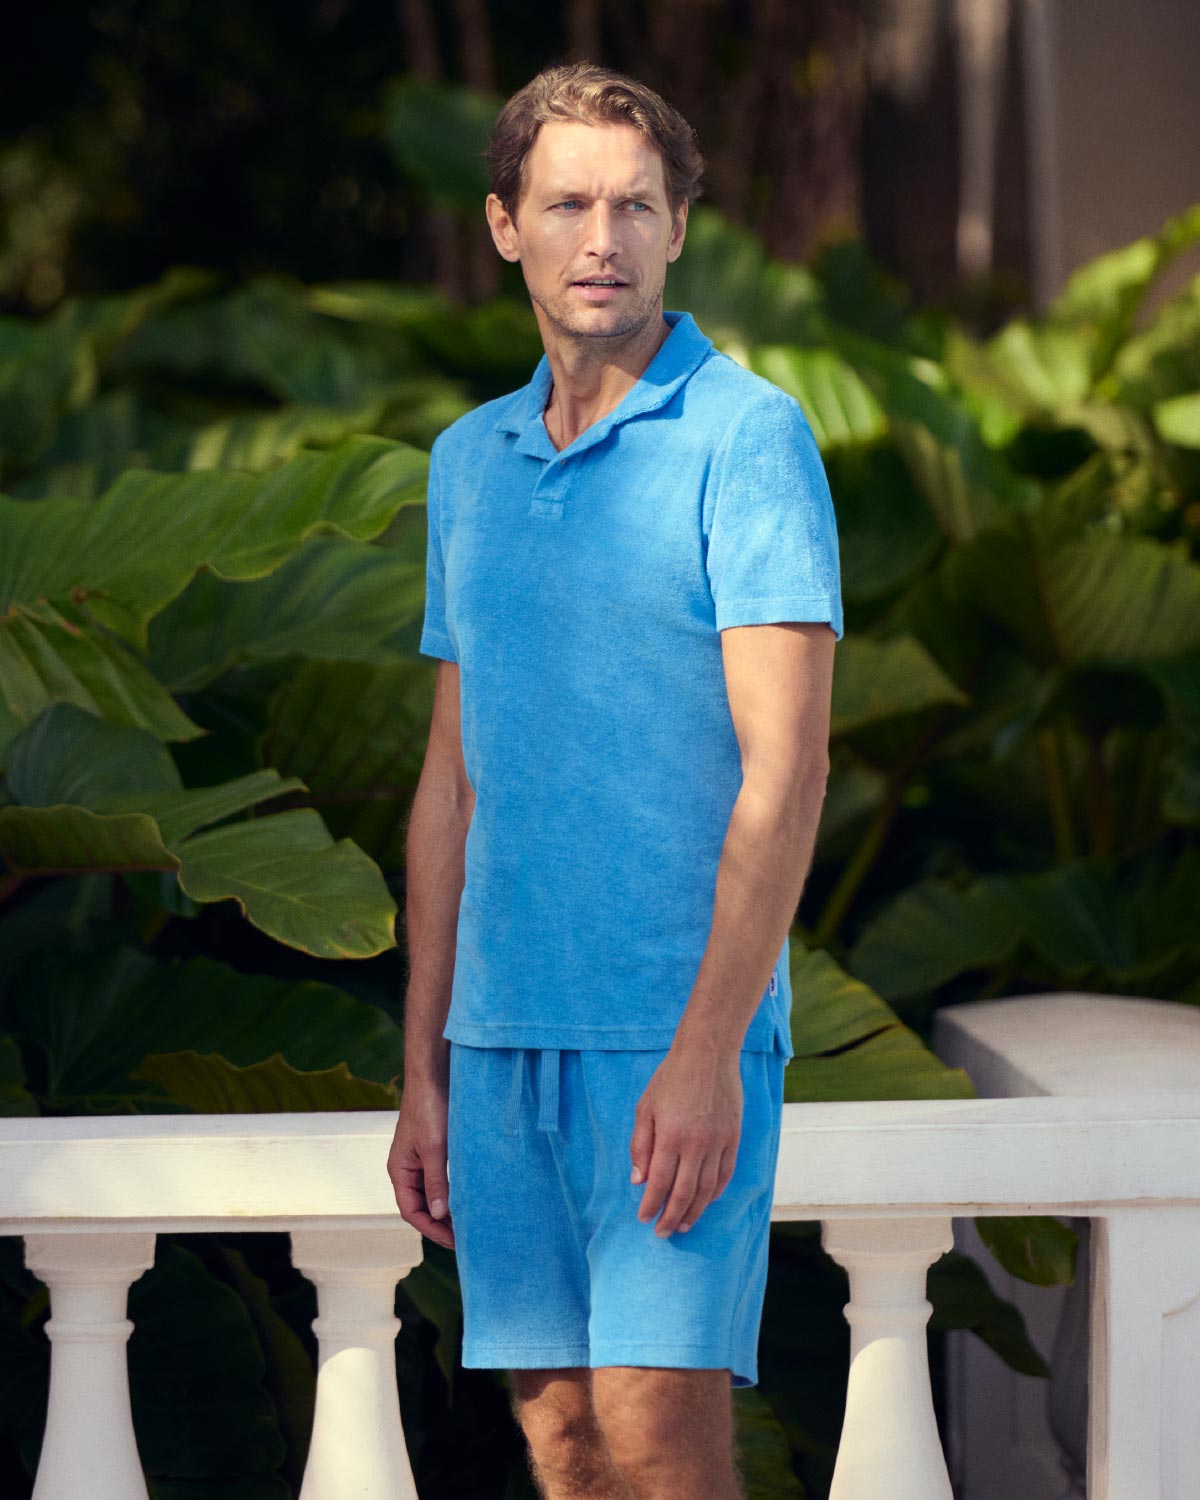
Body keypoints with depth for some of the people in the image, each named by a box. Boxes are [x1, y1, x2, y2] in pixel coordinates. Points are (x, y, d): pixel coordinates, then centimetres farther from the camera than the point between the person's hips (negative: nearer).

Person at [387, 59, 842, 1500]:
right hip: (502, 1037, 6)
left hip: (675, 1034, -6)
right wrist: (423, 1068, 15)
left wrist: (709, 1046, -19)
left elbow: (782, 767, -12)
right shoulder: (469, 461, 14)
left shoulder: (745, 435, -5)